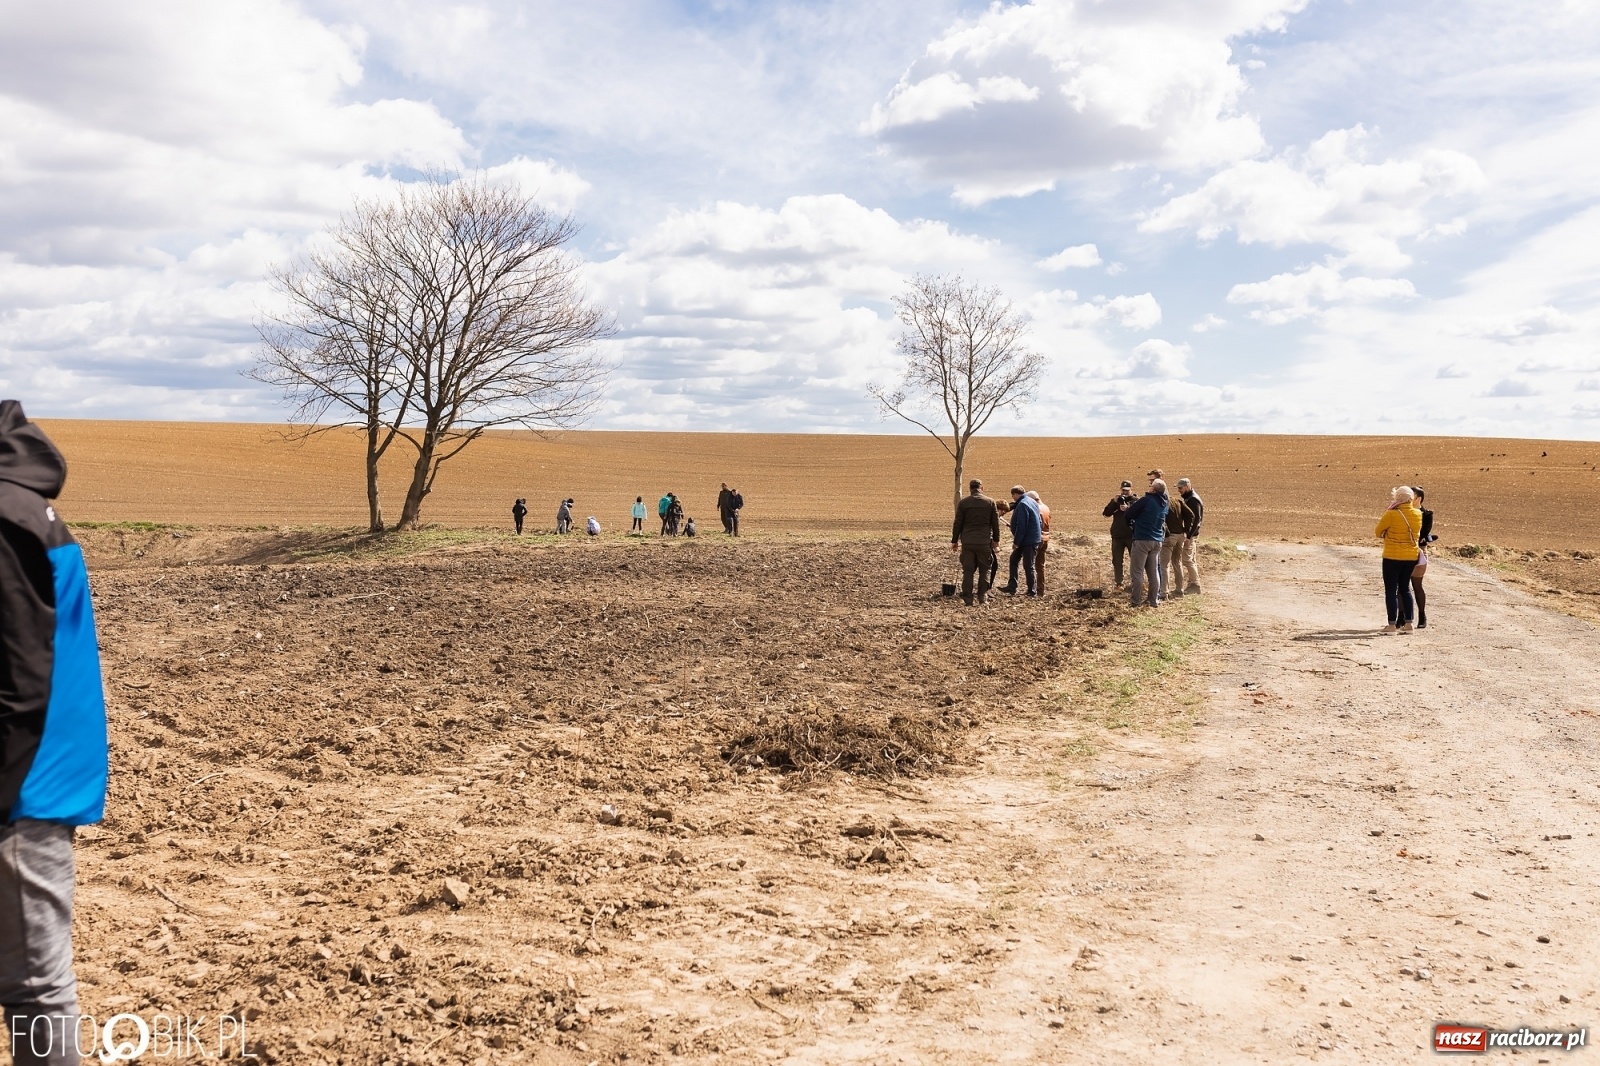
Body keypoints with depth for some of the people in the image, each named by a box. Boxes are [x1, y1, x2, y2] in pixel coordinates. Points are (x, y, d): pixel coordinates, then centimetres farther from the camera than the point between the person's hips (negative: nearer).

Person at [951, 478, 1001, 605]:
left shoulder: (963, 502, -1)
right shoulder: (990, 502, 1)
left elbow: (957, 523, 2)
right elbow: (995, 523, 6)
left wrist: (954, 541, 10)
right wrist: (996, 540, 16)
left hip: (967, 542, 0)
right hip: (984, 541, 0)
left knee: (967, 571, 4)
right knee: (985, 570, 10)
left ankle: (967, 599, 1)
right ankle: (983, 597, 6)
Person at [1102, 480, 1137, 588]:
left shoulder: (1136, 500, 2)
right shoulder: (1115, 501, 10)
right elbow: (1106, 513, -3)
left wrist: (1127, 509, -33)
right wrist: (1114, 502, -15)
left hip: (1132, 535, -3)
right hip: (1117, 536, 3)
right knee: (1117, 561, 6)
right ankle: (1119, 583, 13)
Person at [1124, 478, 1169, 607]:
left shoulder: (1146, 500, -13)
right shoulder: (1165, 504, 8)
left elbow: (1129, 513, -8)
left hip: (1142, 540, -6)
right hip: (1157, 541, 6)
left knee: (1137, 572, -2)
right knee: (1154, 572, 12)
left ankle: (1136, 601, -3)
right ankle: (1154, 600, 13)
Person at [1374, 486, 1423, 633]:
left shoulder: (1391, 514, -16)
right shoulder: (1418, 515, 0)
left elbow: (1378, 531, -5)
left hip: (1393, 556, -6)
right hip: (1412, 556, 6)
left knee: (1391, 590, 1)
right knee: (1405, 588, 16)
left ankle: (1392, 624, 0)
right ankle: (1408, 623, 15)